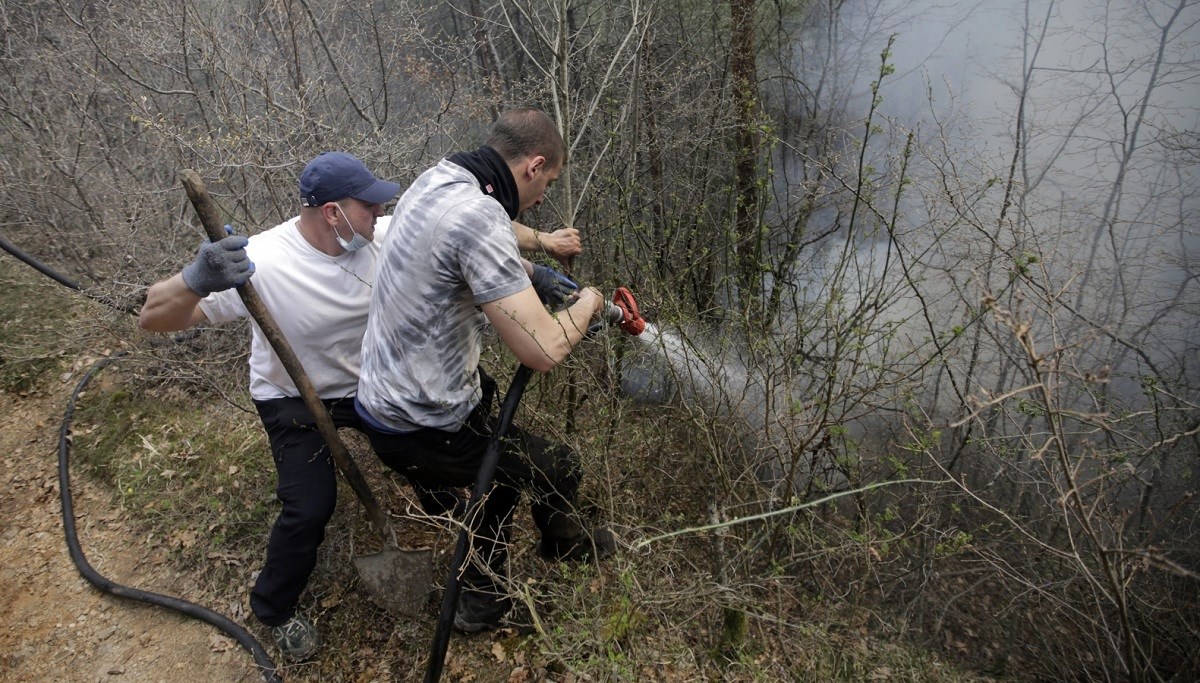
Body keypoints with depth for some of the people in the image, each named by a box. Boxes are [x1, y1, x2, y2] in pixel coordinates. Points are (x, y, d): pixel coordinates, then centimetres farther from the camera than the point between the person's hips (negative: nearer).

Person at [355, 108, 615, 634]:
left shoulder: (436, 178, 2)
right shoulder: (478, 216, -29)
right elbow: (542, 350, -30)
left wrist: (532, 270, 19)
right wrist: (586, 305, -10)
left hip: (380, 401, 9)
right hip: (423, 432, -9)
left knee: (510, 453, 28)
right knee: (558, 466, 11)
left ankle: (482, 597, 40)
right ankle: (562, 541, 45)